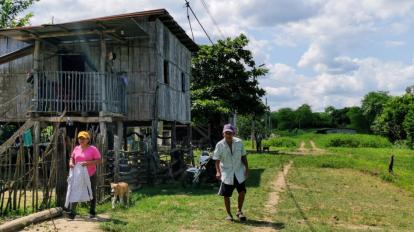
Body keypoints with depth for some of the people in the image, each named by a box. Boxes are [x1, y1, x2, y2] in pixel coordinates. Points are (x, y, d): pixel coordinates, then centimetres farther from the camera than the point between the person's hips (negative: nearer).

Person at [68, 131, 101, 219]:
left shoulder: (93, 149, -8)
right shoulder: (76, 149, 7)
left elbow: (99, 160, -12)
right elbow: (72, 157, 20)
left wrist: (88, 163, -25)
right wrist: (71, 162, -4)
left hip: (91, 175, -3)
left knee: (92, 193, 9)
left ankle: (92, 212, 23)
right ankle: (72, 212, -5)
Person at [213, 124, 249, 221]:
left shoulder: (239, 142, -5)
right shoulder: (220, 145, -10)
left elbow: (243, 156, 5)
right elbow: (217, 160, -7)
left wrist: (247, 168, 1)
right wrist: (218, 171, -19)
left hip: (239, 172, 2)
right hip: (226, 173, -1)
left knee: (242, 192, -5)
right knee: (226, 195, 4)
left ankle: (239, 211, 18)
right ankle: (229, 214, 22)